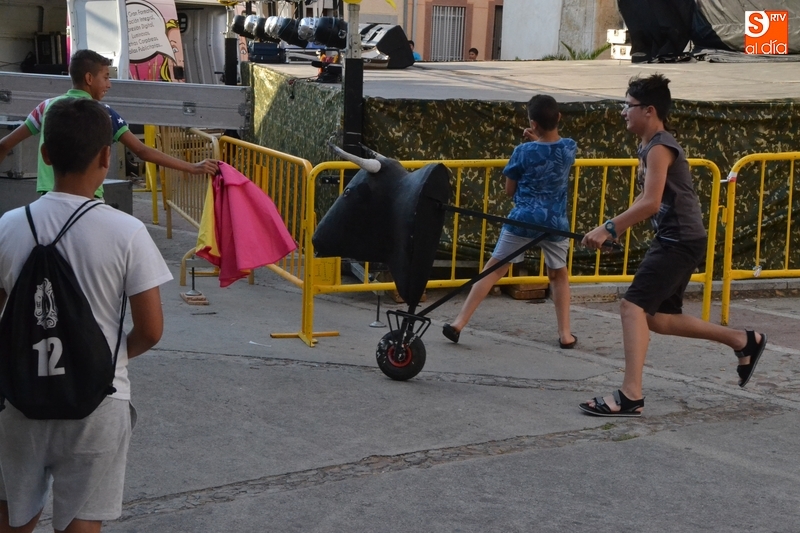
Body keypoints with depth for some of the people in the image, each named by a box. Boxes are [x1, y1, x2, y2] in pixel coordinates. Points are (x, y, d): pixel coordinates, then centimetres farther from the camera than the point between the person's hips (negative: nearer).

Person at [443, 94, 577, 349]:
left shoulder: (523, 151, -7)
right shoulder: (570, 148, 2)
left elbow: (509, 190, 3)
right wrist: (537, 140, 12)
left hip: (523, 219, -3)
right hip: (556, 222, 3)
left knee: (493, 269, 1)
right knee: (559, 273, 21)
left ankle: (459, 323, 0)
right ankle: (565, 334, 17)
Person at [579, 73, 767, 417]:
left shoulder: (660, 148, -16)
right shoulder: (651, 146, 14)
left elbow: (650, 203, -26)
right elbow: (646, 199, 20)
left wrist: (610, 229, -27)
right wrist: (614, 229, 10)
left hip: (680, 241, -10)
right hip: (673, 240, 10)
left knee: (633, 306, -17)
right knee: (658, 318, 16)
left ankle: (631, 396, -19)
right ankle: (744, 341, 27)